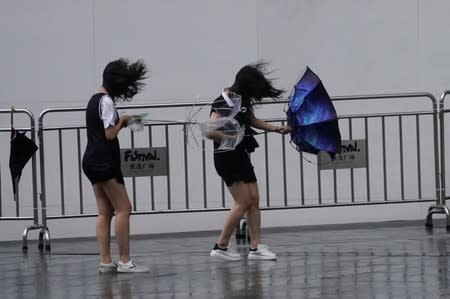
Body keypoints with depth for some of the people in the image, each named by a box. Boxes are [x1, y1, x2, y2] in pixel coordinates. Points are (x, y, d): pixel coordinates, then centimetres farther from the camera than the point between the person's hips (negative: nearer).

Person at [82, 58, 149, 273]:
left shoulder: (94, 100, 16)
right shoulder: (106, 101, -13)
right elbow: (110, 134, -18)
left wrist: (121, 122, 10)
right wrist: (122, 121, -2)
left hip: (91, 160, 9)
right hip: (104, 161, -9)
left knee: (105, 212, 7)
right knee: (123, 208, -7)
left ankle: (105, 261, 3)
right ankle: (124, 261, -10)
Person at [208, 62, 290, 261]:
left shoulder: (243, 100, 9)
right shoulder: (222, 103, -18)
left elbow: (252, 120, 28)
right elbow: (210, 132, -28)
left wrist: (277, 129, 22)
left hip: (241, 156, 9)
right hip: (227, 157, -9)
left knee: (254, 200, 3)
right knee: (243, 202, -11)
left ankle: (255, 247, 4)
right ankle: (221, 247, -4)